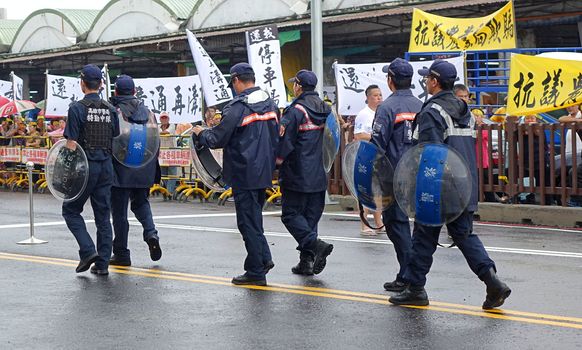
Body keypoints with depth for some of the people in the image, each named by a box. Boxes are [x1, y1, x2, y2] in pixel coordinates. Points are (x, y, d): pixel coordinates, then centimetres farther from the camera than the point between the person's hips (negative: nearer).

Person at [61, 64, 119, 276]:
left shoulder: (77, 108, -9)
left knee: (71, 210, 10)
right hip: (106, 167, 5)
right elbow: (115, 140, 9)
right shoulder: (110, 110, 7)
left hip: (85, 166, -5)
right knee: (103, 215, 8)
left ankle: (88, 250, -6)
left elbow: (71, 143, -12)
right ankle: (102, 264, 8)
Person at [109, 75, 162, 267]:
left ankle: (121, 254, 8)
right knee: (140, 203, 24)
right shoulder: (146, 111, 6)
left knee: (119, 211, 4)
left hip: (121, 171, -5)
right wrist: (152, 168, 17)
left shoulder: (114, 112, -11)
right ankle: (151, 233, -1)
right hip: (144, 170, 5)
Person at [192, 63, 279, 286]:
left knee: (248, 222, 0)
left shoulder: (237, 107, -16)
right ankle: (264, 257, 13)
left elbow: (218, 139, -12)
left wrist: (201, 133, 7)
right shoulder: (271, 104, 8)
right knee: (254, 216, 20)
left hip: (244, 174, -7)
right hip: (265, 173, 8)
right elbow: (276, 137, 16)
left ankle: (256, 272, 3)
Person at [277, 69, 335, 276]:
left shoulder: (295, 111, -13)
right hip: (319, 175, 7)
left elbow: (285, 142, -15)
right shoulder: (325, 110, 10)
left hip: (297, 175, -7)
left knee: (291, 214, 1)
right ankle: (307, 261, 12)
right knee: (311, 216, 11)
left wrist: (279, 159, -1)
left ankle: (315, 245, -17)